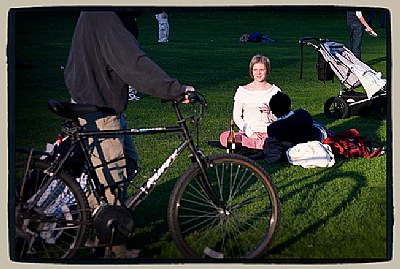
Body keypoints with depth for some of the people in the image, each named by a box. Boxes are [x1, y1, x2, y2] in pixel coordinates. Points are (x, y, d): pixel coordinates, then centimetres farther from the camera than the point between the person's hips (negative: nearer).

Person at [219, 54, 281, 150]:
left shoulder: (275, 91, 8)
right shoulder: (242, 91, 8)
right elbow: (237, 117, 5)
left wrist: (269, 112, -14)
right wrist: (250, 133, -9)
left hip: (268, 133, -2)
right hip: (247, 132, 2)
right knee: (224, 137, -33)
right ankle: (263, 144, -31)